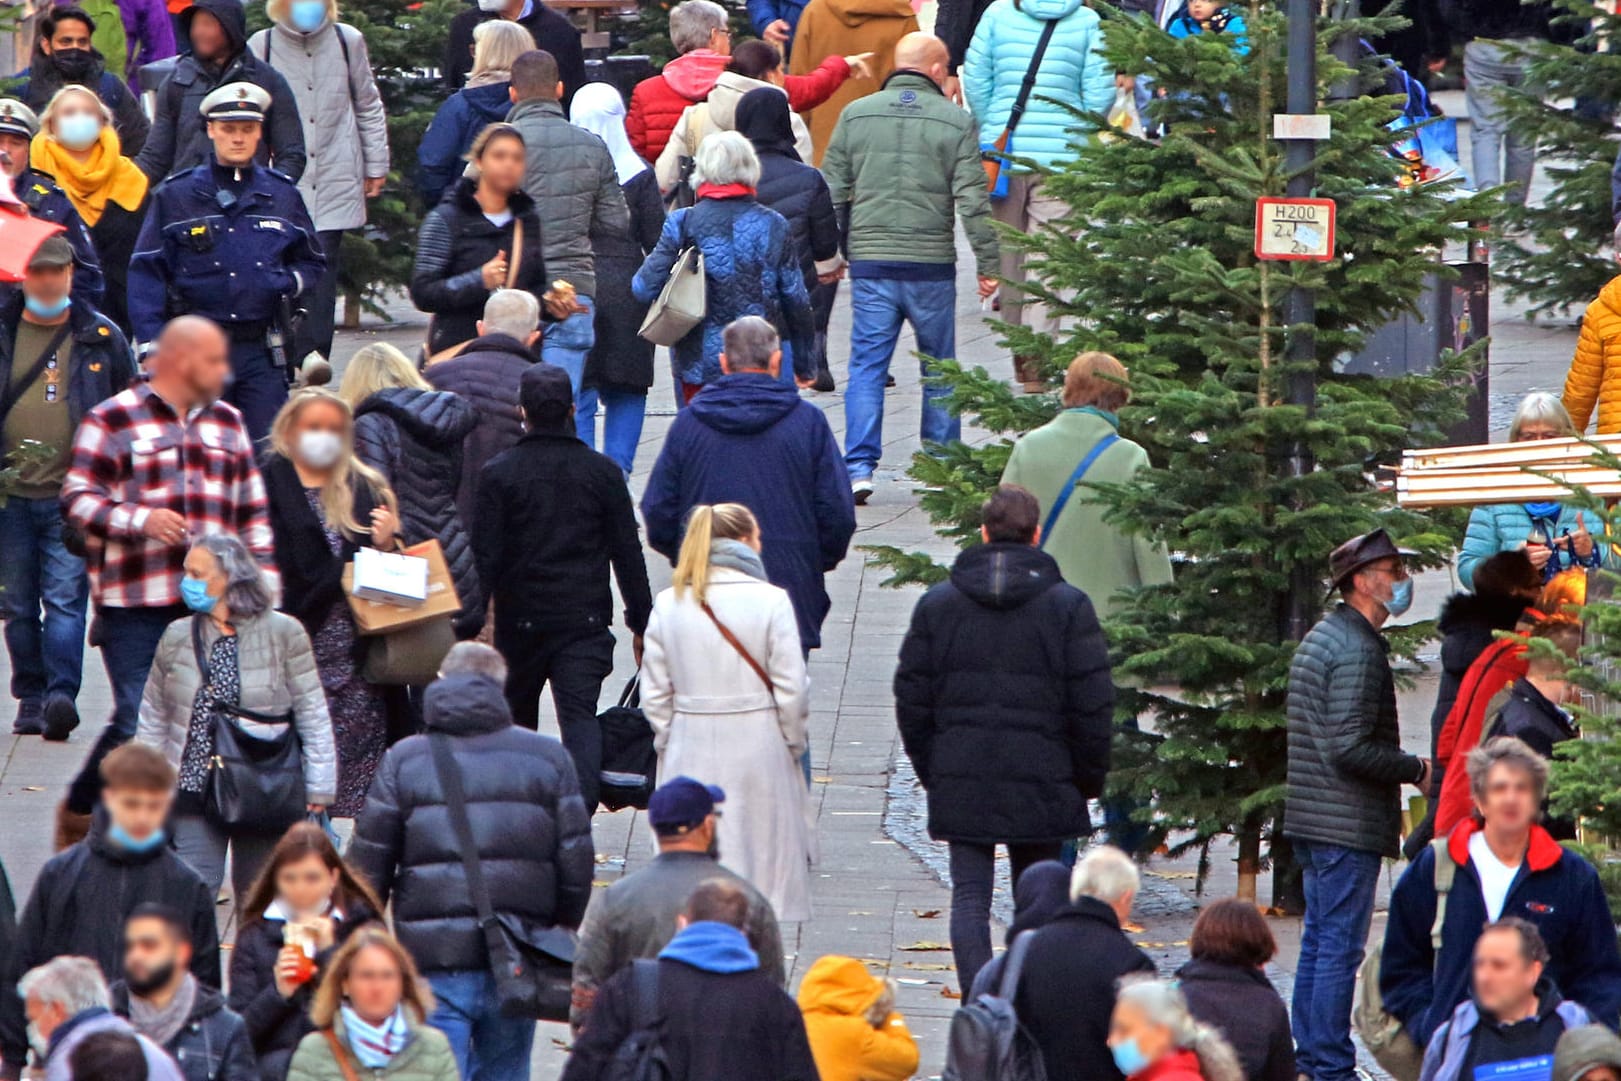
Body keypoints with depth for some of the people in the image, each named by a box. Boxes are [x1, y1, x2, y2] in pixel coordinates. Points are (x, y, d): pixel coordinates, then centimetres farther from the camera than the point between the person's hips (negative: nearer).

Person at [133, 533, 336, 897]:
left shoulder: (284, 633, -3)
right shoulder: (177, 638, 5)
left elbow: (312, 716, -1)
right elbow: (153, 720, 14)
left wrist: (317, 792, -3)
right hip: (194, 792, 2)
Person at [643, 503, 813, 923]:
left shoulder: (669, 604, 1)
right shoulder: (770, 602, -8)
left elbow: (654, 693, 4)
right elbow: (792, 689, -6)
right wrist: (793, 743, 8)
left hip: (690, 754, 3)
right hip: (759, 751, -3)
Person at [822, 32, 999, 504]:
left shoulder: (855, 115, 4)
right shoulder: (956, 122, -2)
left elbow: (832, 193, 7)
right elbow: (973, 201, -4)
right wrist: (988, 264, 2)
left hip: (869, 259, 1)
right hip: (932, 264, -1)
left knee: (867, 365, 3)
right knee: (940, 367, 12)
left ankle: (859, 466, -9)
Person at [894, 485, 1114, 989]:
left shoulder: (936, 605, 3)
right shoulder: (1068, 607, -4)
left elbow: (912, 701, 6)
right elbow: (1092, 706, -3)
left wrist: (931, 772, 16)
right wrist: (1087, 778, 8)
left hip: (960, 782, 1)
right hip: (1042, 785, -1)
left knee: (969, 896, 2)